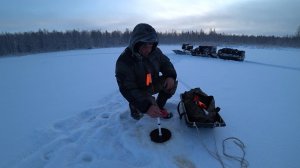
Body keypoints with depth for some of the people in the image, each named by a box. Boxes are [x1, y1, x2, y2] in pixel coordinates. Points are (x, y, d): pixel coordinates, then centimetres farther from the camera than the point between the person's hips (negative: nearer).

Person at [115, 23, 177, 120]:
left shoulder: (155, 51, -14)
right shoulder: (124, 61, -30)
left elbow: (165, 63, 2)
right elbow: (128, 89, -33)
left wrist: (170, 76, -21)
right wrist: (146, 106, -46)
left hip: (153, 84, 5)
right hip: (137, 91, -5)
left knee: (172, 83, -13)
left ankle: (159, 106, 9)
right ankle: (134, 106, 7)